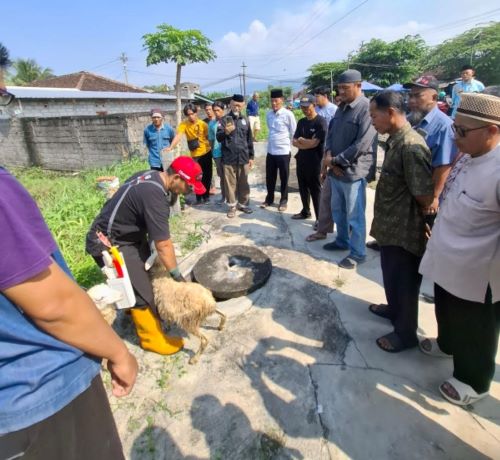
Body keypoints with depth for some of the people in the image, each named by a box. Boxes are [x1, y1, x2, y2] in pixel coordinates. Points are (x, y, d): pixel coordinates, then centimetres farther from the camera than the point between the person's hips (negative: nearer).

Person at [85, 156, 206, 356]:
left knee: (148, 271, 21)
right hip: (109, 244, -10)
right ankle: (152, 338, 14)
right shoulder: (154, 195, -32)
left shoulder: (152, 175, -1)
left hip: (126, 234, 10)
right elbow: (163, 245, -26)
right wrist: (177, 275, -15)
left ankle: (135, 308, 46)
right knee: (141, 291, -5)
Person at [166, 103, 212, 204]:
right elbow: (178, 136, -23)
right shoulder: (184, 124, -9)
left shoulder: (203, 124, -3)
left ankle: (206, 195, 24)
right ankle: (199, 198, 11)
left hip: (207, 152, 2)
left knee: (207, 175, 8)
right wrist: (171, 147, -38)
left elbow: (208, 137, 6)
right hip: (196, 155, -2)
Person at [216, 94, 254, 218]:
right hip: (228, 159, -3)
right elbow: (218, 138, -12)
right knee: (230, 183, 3)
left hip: (243, 158, 3)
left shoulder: (245, 120, 10)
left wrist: (251, 156, 11)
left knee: (243, 183, 10)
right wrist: (226, 132, -33)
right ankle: (232, 206, 14)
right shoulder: (224, 120, -1)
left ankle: (243, 203, 23)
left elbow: (249, 140, 15)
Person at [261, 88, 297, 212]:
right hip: (270, 151, 5)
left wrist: (287, 144, 2)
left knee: (284, 178, 8)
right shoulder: (268, 114, 5)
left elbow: (294, 133, -5)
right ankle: (269, 198, 30)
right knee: (270, 177, 13)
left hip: (283, 152, -5)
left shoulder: (288, 114, -12)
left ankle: (283, 201, 22)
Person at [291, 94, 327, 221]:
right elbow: (294, 142, 5)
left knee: (315, 190, -1)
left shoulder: (321, 122, -11)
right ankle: (305, 211, 31)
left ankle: (320, 218, 8)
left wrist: (301, 140, -4)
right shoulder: (301, 122, 10)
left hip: (314, 162, -7)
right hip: (301, 160, 7)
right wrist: (307, 143, -12)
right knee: (303, 188, 15)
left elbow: (314, 143, -18)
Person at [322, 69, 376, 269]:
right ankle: (342, 241, 39)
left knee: (355, 216, 2)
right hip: (336, 170, 8)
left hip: (353, 172, -8)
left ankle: (357, 253, 17)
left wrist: (336, 160, -14)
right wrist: (329, 153, -6)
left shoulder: (366, 108, -14)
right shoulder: (341, 108, 12)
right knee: (338, 211, 20)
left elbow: (362, 145, -21)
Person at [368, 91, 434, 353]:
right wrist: (383, 223, 13)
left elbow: (425, 197, -25)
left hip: (405, 231, -9)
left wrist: (424, 223, -5)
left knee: (405, 283, 9)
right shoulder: (395, 141, 6)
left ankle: (405, 333, 29)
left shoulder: (410, 146, -25)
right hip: (391, 227, 9)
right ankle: (394, 308, 50)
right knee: (391, 275, 26)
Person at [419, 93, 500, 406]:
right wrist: (436, 226, 20)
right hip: (448, 261, 8)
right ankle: (447, 344, 57)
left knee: (474, 332, 16)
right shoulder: (470, 158, 0)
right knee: (447, 313, 30)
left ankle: (474, 381, 40)